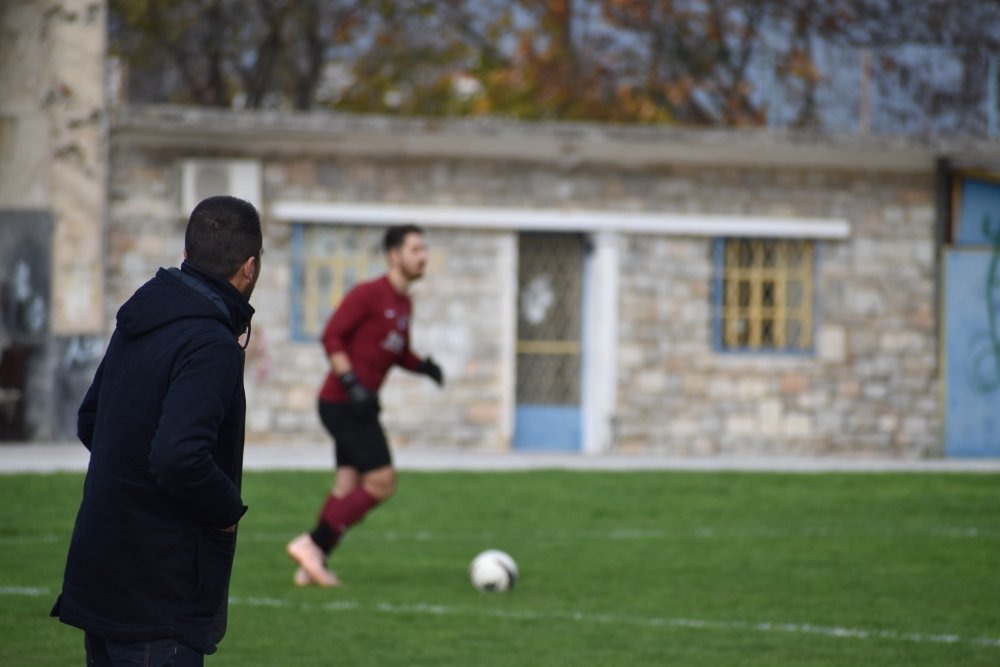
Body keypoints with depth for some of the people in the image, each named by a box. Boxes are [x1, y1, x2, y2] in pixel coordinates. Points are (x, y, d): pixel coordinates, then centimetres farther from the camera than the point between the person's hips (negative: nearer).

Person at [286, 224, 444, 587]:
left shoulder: (404, 304, 15)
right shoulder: (368, 294, -12)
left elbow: (400, 354, 24)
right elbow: (331, 336, -16)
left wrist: (424, 366, 3)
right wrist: (352, 384, -24)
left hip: (356, 406, 9)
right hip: (343, 403, -9)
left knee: (349, 487, 7)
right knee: (381, 483, -11)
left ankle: (312, 567, 9)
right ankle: (313, 544, -8)